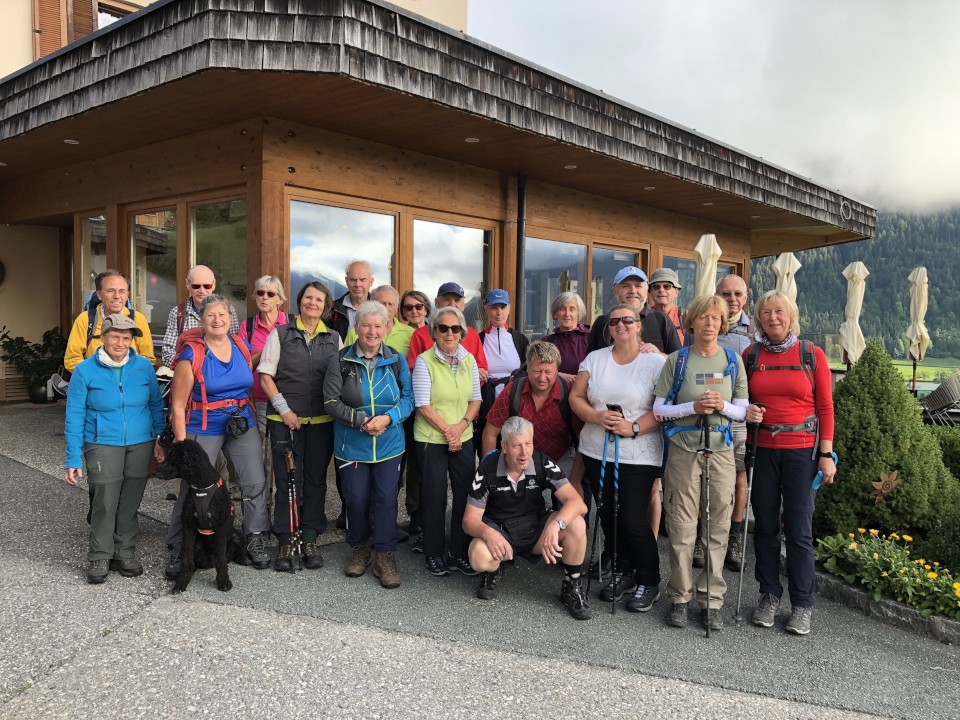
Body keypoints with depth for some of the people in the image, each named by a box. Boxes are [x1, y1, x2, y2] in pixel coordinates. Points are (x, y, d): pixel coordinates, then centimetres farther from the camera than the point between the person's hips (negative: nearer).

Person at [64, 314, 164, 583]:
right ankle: (100, 556, 12)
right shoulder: (85, 371, -4)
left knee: (130, 502, 9)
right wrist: (73, 459, -5)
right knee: (105, 502, -6)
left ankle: (125, 552, 25)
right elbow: (74, 417, -2)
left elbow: (156, 405, 9)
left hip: (140, 443, 2)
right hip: (103, 444, -2)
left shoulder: (144, 366, 0)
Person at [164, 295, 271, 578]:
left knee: (255, 484, 3)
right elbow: (178, 405, -8)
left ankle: (256, 541, 18)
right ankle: (177, 550, 15)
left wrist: (252, 420, 15)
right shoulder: (191, 354, -9)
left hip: (243, 426, 4)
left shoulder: (242, 346, 4)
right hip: (203, 429, -4)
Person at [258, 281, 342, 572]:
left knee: (316, 480, 8)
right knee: (287, 481, 2)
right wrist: (284, 409, -10)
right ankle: (286, 542, 13)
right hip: (285, 419, -2)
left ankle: (311, 539, 20)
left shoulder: (334, 339, 9)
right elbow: (265, 375, -1)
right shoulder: (280, 334, 3)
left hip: (322, 421, 2)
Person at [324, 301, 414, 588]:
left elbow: (408, 398, 0)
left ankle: (385, 557, 12)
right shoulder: (341, 361, -4)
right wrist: (361, 421, -18)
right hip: (352, 444, 0)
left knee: (386, 499, 0)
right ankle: (360, 549, 30)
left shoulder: (397, 360, 1)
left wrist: (388, 418, -18)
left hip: (389, 444, 1)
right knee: (356, 499, 8)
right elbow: (331, 401, -6)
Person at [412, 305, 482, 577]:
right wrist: (446, 430, -14)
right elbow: (423, 404, -11)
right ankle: (434, 554, 21)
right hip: (431, 439, -4)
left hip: (464, 439, 4)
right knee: (435, 496, 4)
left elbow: (476, 399, 7)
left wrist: (462, 425, -9)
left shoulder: (469, 360, 5)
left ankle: (459, 553, 22)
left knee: (465, 494, 6)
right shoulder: (424, 361, -8)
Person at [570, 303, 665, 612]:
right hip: (597, 451, 5)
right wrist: (597, 417, -11)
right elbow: (576, 397, 7)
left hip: (639, 456, -4)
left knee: (633, 520, -5)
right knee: (608, 515, 10)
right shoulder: (595, 358, 10)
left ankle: (649, 583, 16)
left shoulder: (656, 362, -3)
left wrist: (634, 427, -19)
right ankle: (622, 573, 30)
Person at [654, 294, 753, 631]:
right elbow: (659, 408, 0)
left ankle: (711, 600, 16)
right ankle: (679, 598, 14)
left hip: (721, 451, 2)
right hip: (683, 450, -2)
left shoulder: (733, 361, 8)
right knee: (682, 528, 1)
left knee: (718, 527, 4)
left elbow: (744, 410, 9)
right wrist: (693, 407, -14)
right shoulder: (677, 360, 2)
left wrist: (723, 406, -11)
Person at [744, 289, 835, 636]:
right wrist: (745, 413, -8)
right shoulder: (750, 355, 5)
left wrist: (826, 454, -4)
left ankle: (802, 604, 15)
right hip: (761, 450, 2)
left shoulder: (812, 354, 1)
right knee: (765, 525, 8)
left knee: (799, 529, 1)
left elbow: (825, 406, 1)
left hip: (801, 450, -2)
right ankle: (769, 595, 23)